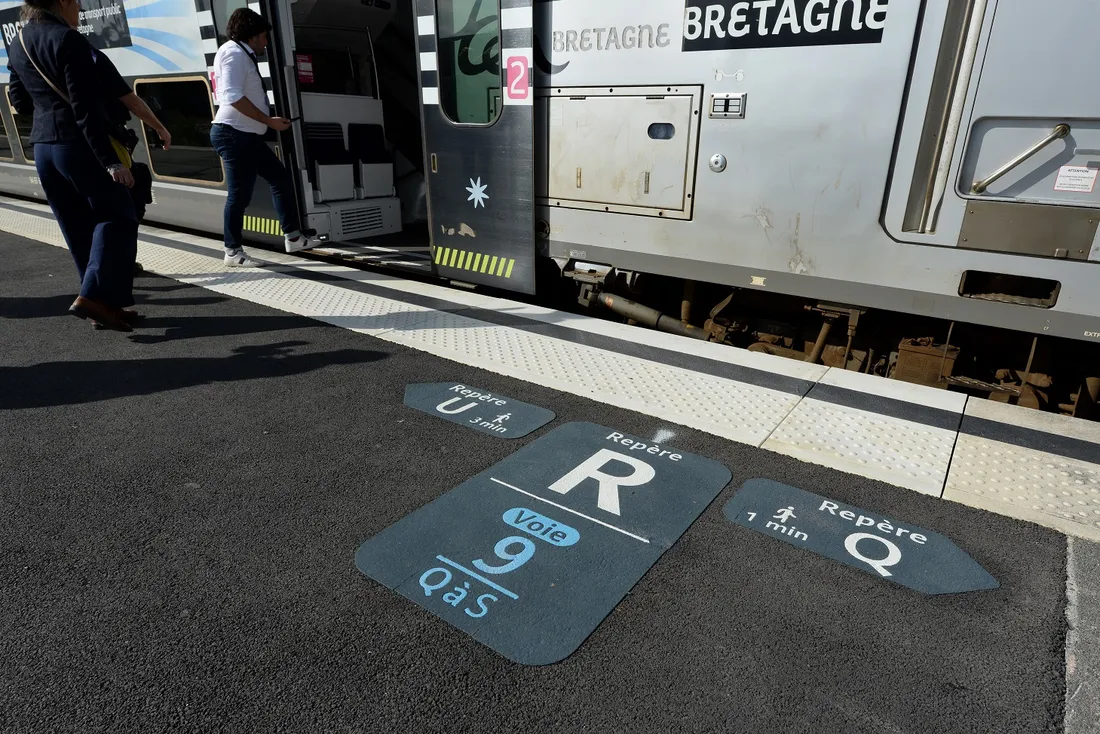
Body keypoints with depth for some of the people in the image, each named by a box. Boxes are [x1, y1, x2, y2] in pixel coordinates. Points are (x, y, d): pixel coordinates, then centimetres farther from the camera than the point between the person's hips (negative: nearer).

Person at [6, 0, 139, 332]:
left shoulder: (18, 44, 14)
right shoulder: (68, 39, -11)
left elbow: (20, 101, 20)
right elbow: (85, 108, -19)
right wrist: (110, 160, -21)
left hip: (43, 147, 8)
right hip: (78, 144, -8)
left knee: (79, 230, 11)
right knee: (117, 218, -2)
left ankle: (104, 304, 14)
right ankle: (92, 296, -12)